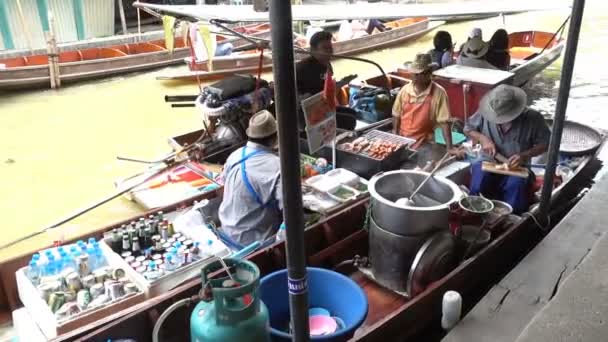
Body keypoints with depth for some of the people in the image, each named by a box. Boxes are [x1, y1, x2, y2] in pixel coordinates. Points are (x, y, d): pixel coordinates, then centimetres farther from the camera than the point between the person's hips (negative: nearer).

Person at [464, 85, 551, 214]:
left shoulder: (533, 118, -12)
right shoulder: (485, 113, -8)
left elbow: (544, 143, -1)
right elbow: (468, 128, 8)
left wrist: (525, 155, -18)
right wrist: (482, 138, -11)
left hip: (516, 168, -1)